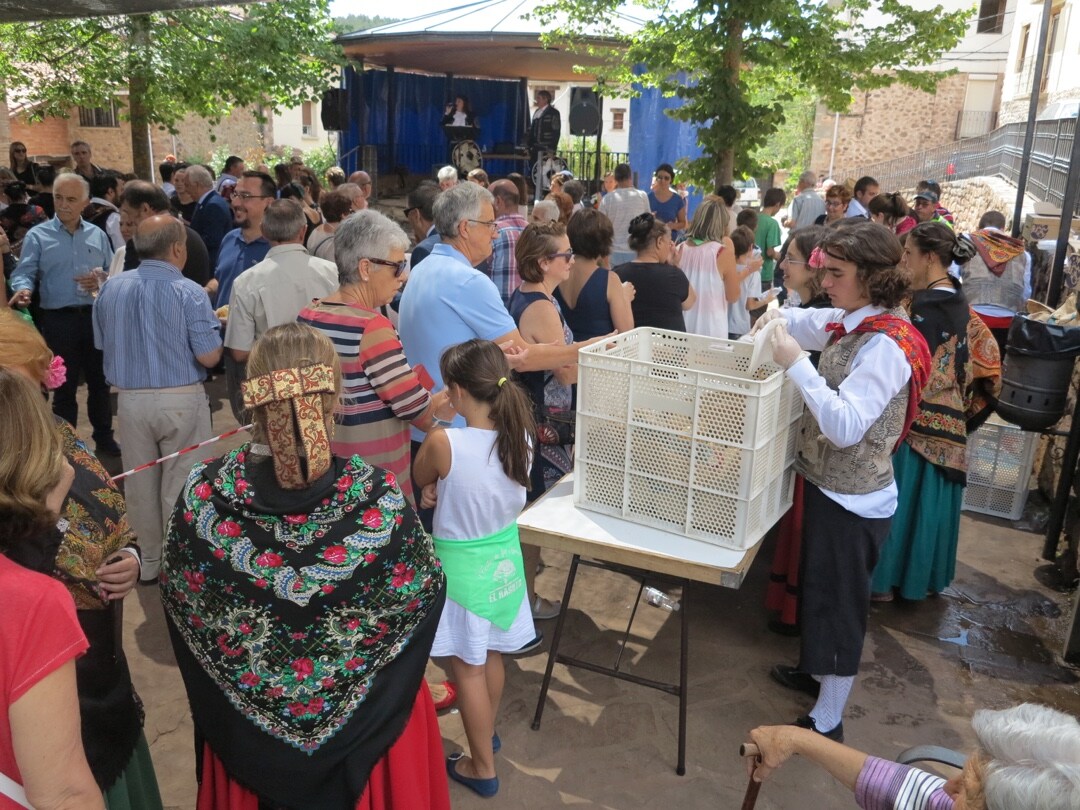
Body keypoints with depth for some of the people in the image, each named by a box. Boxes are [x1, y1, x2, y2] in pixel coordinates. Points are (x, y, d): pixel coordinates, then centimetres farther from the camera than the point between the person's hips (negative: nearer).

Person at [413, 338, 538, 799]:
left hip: (462, 566, -6)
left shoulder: (444, 443, -28)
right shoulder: (521, 435, -11)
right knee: (491, 657, 26)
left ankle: (482, 768, 29)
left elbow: (420, 480, -6)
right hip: (504, 557, 6)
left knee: (468, 669, 13)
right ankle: (487, 733, 49)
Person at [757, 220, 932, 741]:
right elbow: (807, 323, 18)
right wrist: (778, 319, -5)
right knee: (818, 589, 25)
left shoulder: (886, 346, -25)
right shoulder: (854, 322, 1)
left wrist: (796, 365, -35)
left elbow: (846, 426, -32)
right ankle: (820, 672, 46)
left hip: (851, 500, -9)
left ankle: (826, 722, 20)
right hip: (831, 484, 9)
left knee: (837, 602, 4)